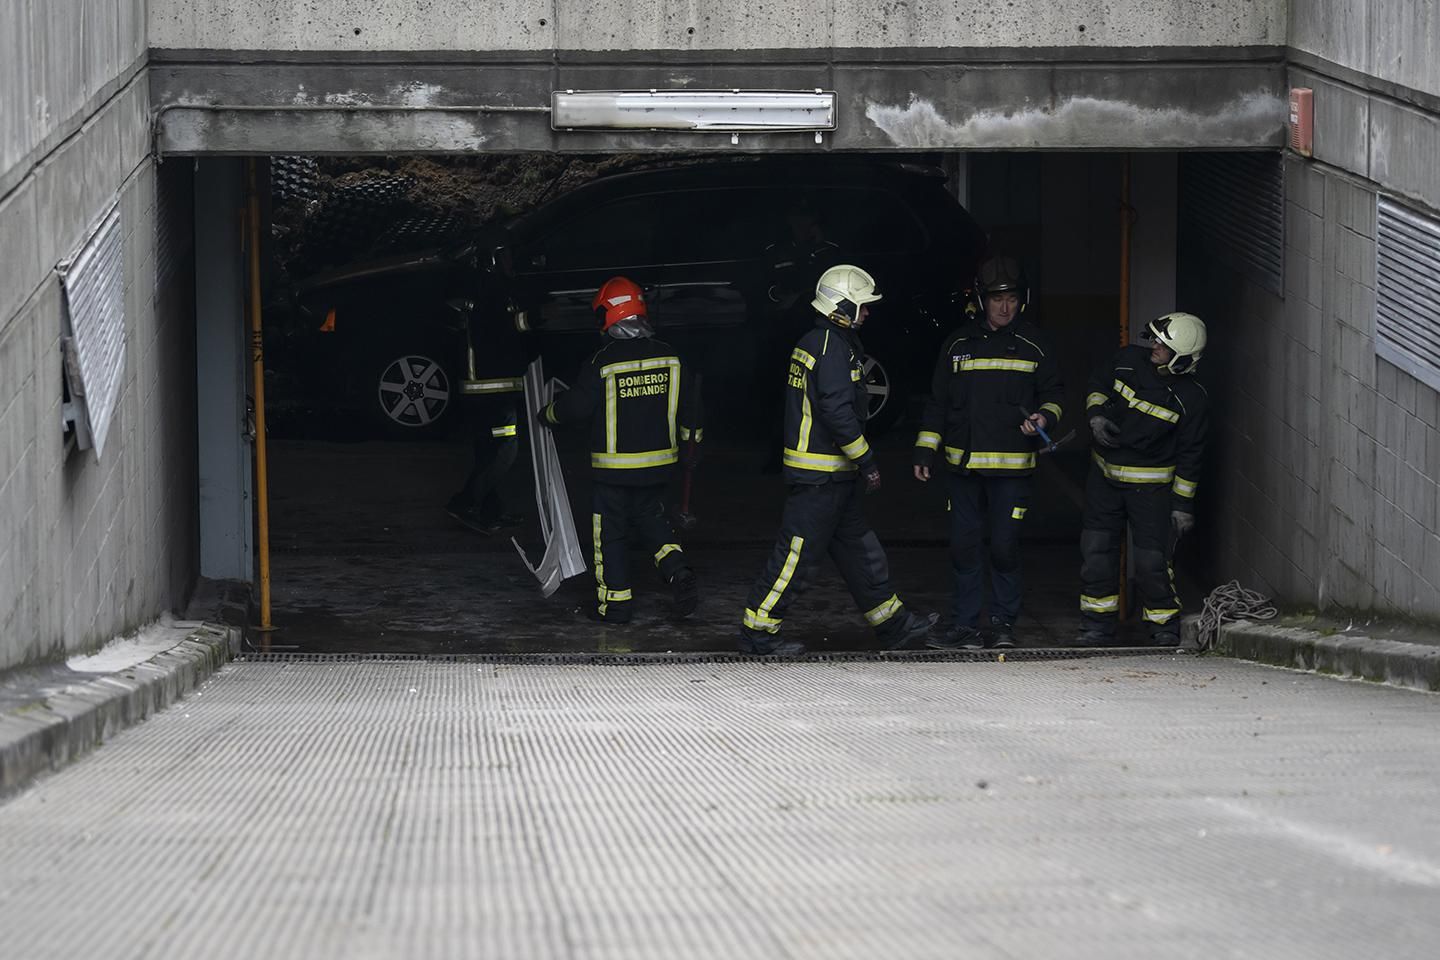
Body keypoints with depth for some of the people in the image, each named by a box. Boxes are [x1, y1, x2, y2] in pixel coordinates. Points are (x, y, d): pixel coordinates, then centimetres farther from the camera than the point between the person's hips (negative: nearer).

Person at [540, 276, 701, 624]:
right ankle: (679, 573, 3)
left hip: (613, 465, -5)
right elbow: (689, 400, 7)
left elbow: (576, 405, -9)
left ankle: (614, 604, 12)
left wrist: (549, 414, 12)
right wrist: (691, 438, 24)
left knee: (610, 533, 7)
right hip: (658, 462, 5)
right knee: (650, 519, 23)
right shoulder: (670, 357, -3)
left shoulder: (603, 363, -17)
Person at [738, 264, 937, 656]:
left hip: (830, 476, 11)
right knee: (797, 554, -5)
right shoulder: (833, 349, -17)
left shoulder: (811, 343, 16)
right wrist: (867, 461, -16)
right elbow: (838, 411, -23)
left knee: (859, 548, 14)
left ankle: (893, 624, 21)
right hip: (822, 475, -11)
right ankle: (757, 631, 0)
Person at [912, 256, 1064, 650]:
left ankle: (1003, 623, 10)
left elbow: (1053, 392, 11)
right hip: (965, 464, 2)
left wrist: (1045, 417, -11)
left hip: (1012, 466, -2)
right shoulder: (959, 344, 8)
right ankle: (965, 627, 11)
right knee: (963, 547, 3)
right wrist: (925, 449, 9)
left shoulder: (1033, 344, 4)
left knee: (1005, 547, -4)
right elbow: (938, 402, 14)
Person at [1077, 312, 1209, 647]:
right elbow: (1098, 385, 15)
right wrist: (1096, 415, -5)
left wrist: (1183, 503, -7)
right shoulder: (1129, 359, -5)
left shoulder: (1192, 399, -13)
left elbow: (1189, 456, -7)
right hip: (1104, 475, 4)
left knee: (1153, 562, -6)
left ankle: (1166, 632, 10)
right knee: (1096, 553, 4)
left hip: (1151, 485, -4)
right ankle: (1097, 629, 15)